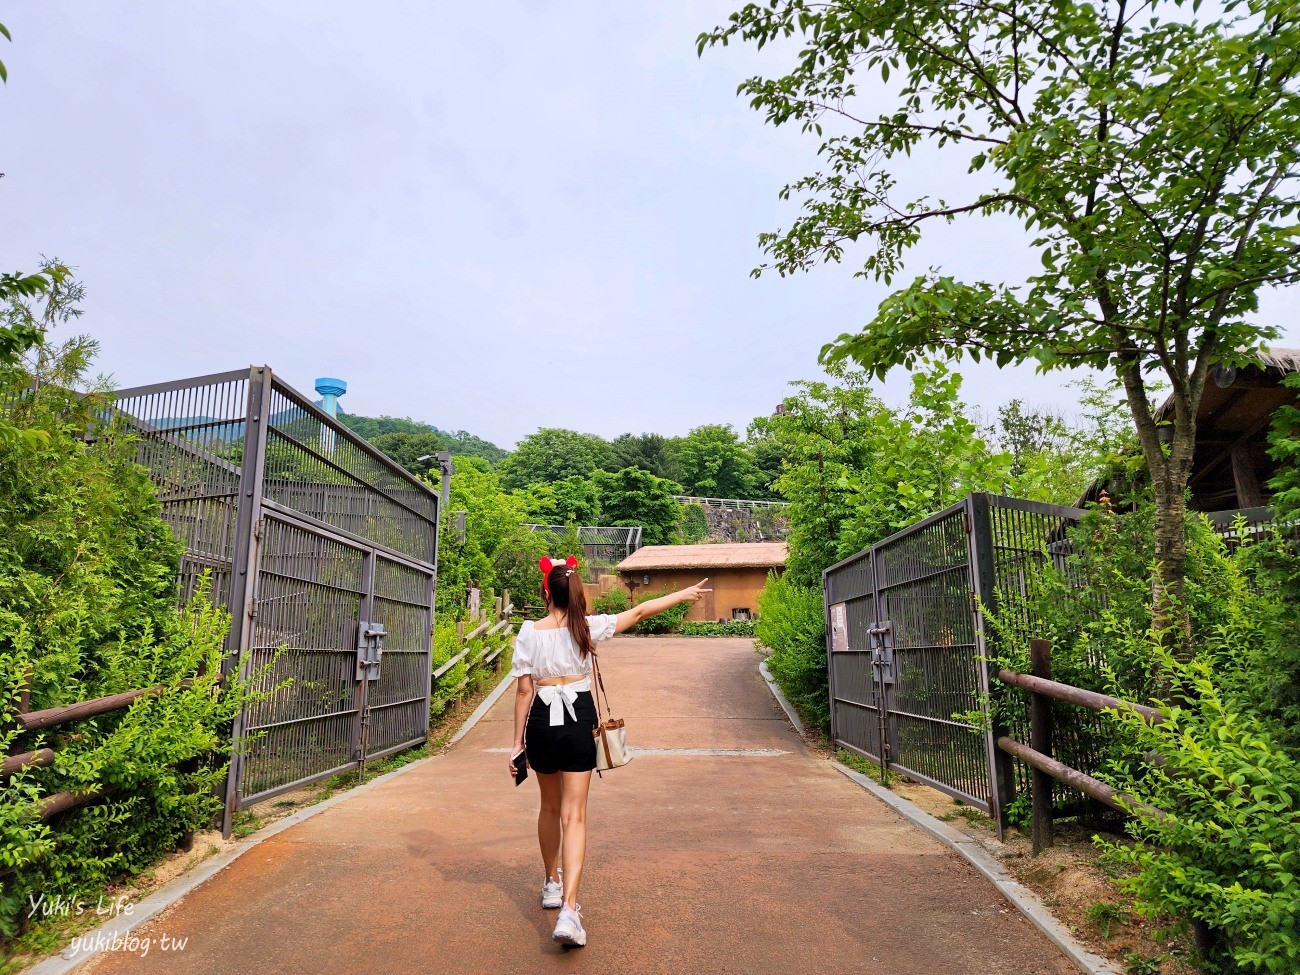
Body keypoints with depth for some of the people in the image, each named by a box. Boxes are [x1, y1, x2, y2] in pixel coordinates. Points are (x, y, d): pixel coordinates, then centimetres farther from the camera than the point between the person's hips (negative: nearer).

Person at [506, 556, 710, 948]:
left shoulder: (529, 632, -5)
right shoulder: (588, 627, -6)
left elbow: (524, 690, -4)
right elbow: (639, 612, 3)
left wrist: (518, 741, 4)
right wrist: (684, 594, 14)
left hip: (542, 720, 1)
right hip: (579, 721, -1)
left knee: (550, 806, 22)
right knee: (574, 815, 1)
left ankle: (552, 883, 39)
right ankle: (569, 909, -11)